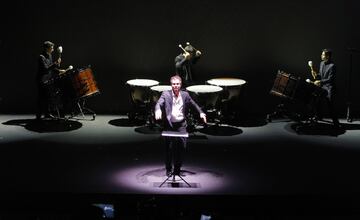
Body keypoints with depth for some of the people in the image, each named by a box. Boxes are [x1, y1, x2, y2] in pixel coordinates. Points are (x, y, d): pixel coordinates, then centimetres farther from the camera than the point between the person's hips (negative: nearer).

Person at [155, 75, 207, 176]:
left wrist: (201, 113, 4)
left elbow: (194, 104, 18)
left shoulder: (185, 94, 8)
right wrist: (158, 111, -37)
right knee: (169, 148, 1)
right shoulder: (166, 94, -1)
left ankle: (177, 168, 14)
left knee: (181, 147, -1)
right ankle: (169, 169, 14)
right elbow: (159, 104, -15)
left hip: (181, 125, 2)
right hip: (169, 125, -2)